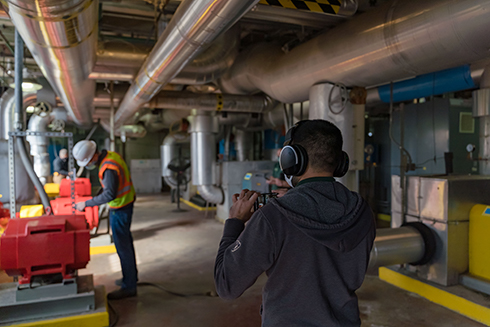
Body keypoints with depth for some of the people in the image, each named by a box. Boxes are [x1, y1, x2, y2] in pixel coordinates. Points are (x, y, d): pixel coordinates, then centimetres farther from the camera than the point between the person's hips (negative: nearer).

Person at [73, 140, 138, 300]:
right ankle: (131, 277, 35)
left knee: (122, 246, -2)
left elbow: (109, 194, -33)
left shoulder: (108, 168, -28)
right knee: (126, 241, 20)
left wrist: (86, 204, -27)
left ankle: (129, 287, 8)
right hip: (126, 202, 10)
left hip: (120, 209, -10)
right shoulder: (111, 155, 2)